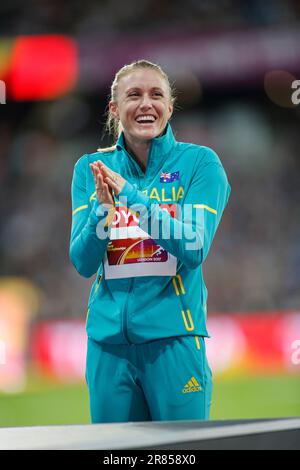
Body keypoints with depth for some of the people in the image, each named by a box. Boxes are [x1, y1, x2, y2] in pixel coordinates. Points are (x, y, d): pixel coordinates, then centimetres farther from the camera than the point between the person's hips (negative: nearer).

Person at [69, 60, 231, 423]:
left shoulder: (200, 162, -2)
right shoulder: (91, 169, 6)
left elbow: (195, 249, -14)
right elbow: (83, 263, 1)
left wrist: (132, 196, -21)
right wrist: (102, 209, -17)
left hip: (174, 336, -3)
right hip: (108, 336, 3)